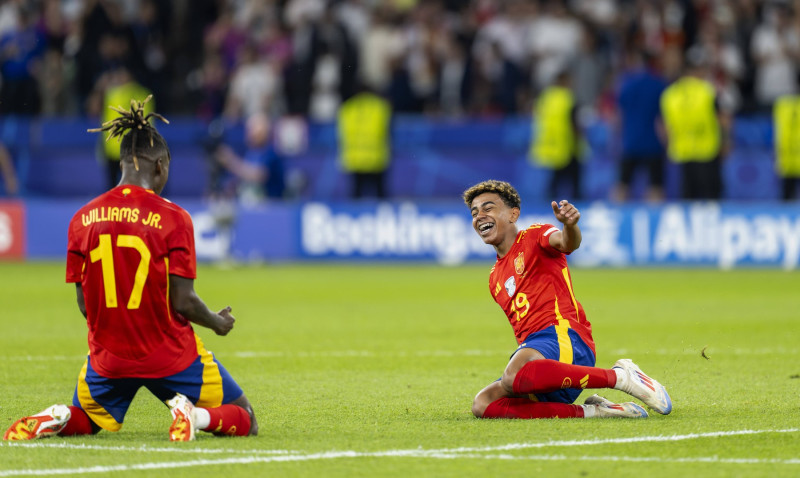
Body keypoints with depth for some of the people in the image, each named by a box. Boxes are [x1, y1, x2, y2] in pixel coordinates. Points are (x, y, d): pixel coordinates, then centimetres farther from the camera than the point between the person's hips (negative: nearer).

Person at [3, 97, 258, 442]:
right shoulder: (172, 218, -12)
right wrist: (217, 322, 7)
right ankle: (195, 414, -20)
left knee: (86, 420, 30)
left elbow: (84, 304, 2)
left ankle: (56, 419, -5)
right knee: (244, 420, 12)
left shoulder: (83, 219, -2)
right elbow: (182, 301, -13)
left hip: (107, 358, 3)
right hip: (169, 355, -3)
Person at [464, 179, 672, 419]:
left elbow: (565, 243, -17)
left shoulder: (534, 237, 7)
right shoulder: (495, 279, 28)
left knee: (515, 376, -40)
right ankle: (590, 411, -17)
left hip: (564, 336, -7)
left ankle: (620, 376, -23)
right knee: (483, 405, -19)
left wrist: (570, 226, -42)